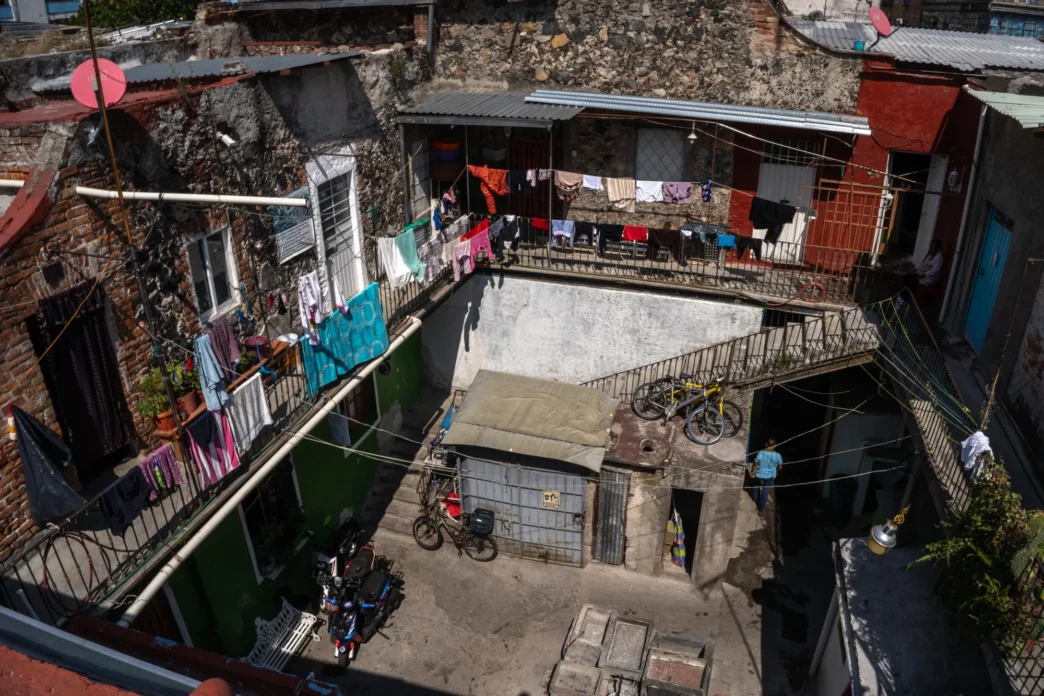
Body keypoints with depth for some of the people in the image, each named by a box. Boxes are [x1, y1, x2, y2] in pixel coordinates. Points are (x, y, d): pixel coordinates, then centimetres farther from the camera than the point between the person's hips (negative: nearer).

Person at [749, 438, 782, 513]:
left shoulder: (761, 453, -25)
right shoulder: (777, 455, -24)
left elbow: (755, 464, -12)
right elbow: (780, 467, -7)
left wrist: (752, 472, 7)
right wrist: (777, 472, 15)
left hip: (759, 475, 0)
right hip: (770, 476, 0)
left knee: (757, 487, 31)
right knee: (765, 491, 20)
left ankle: (756, 500, 54)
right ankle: (761, 508, 34)